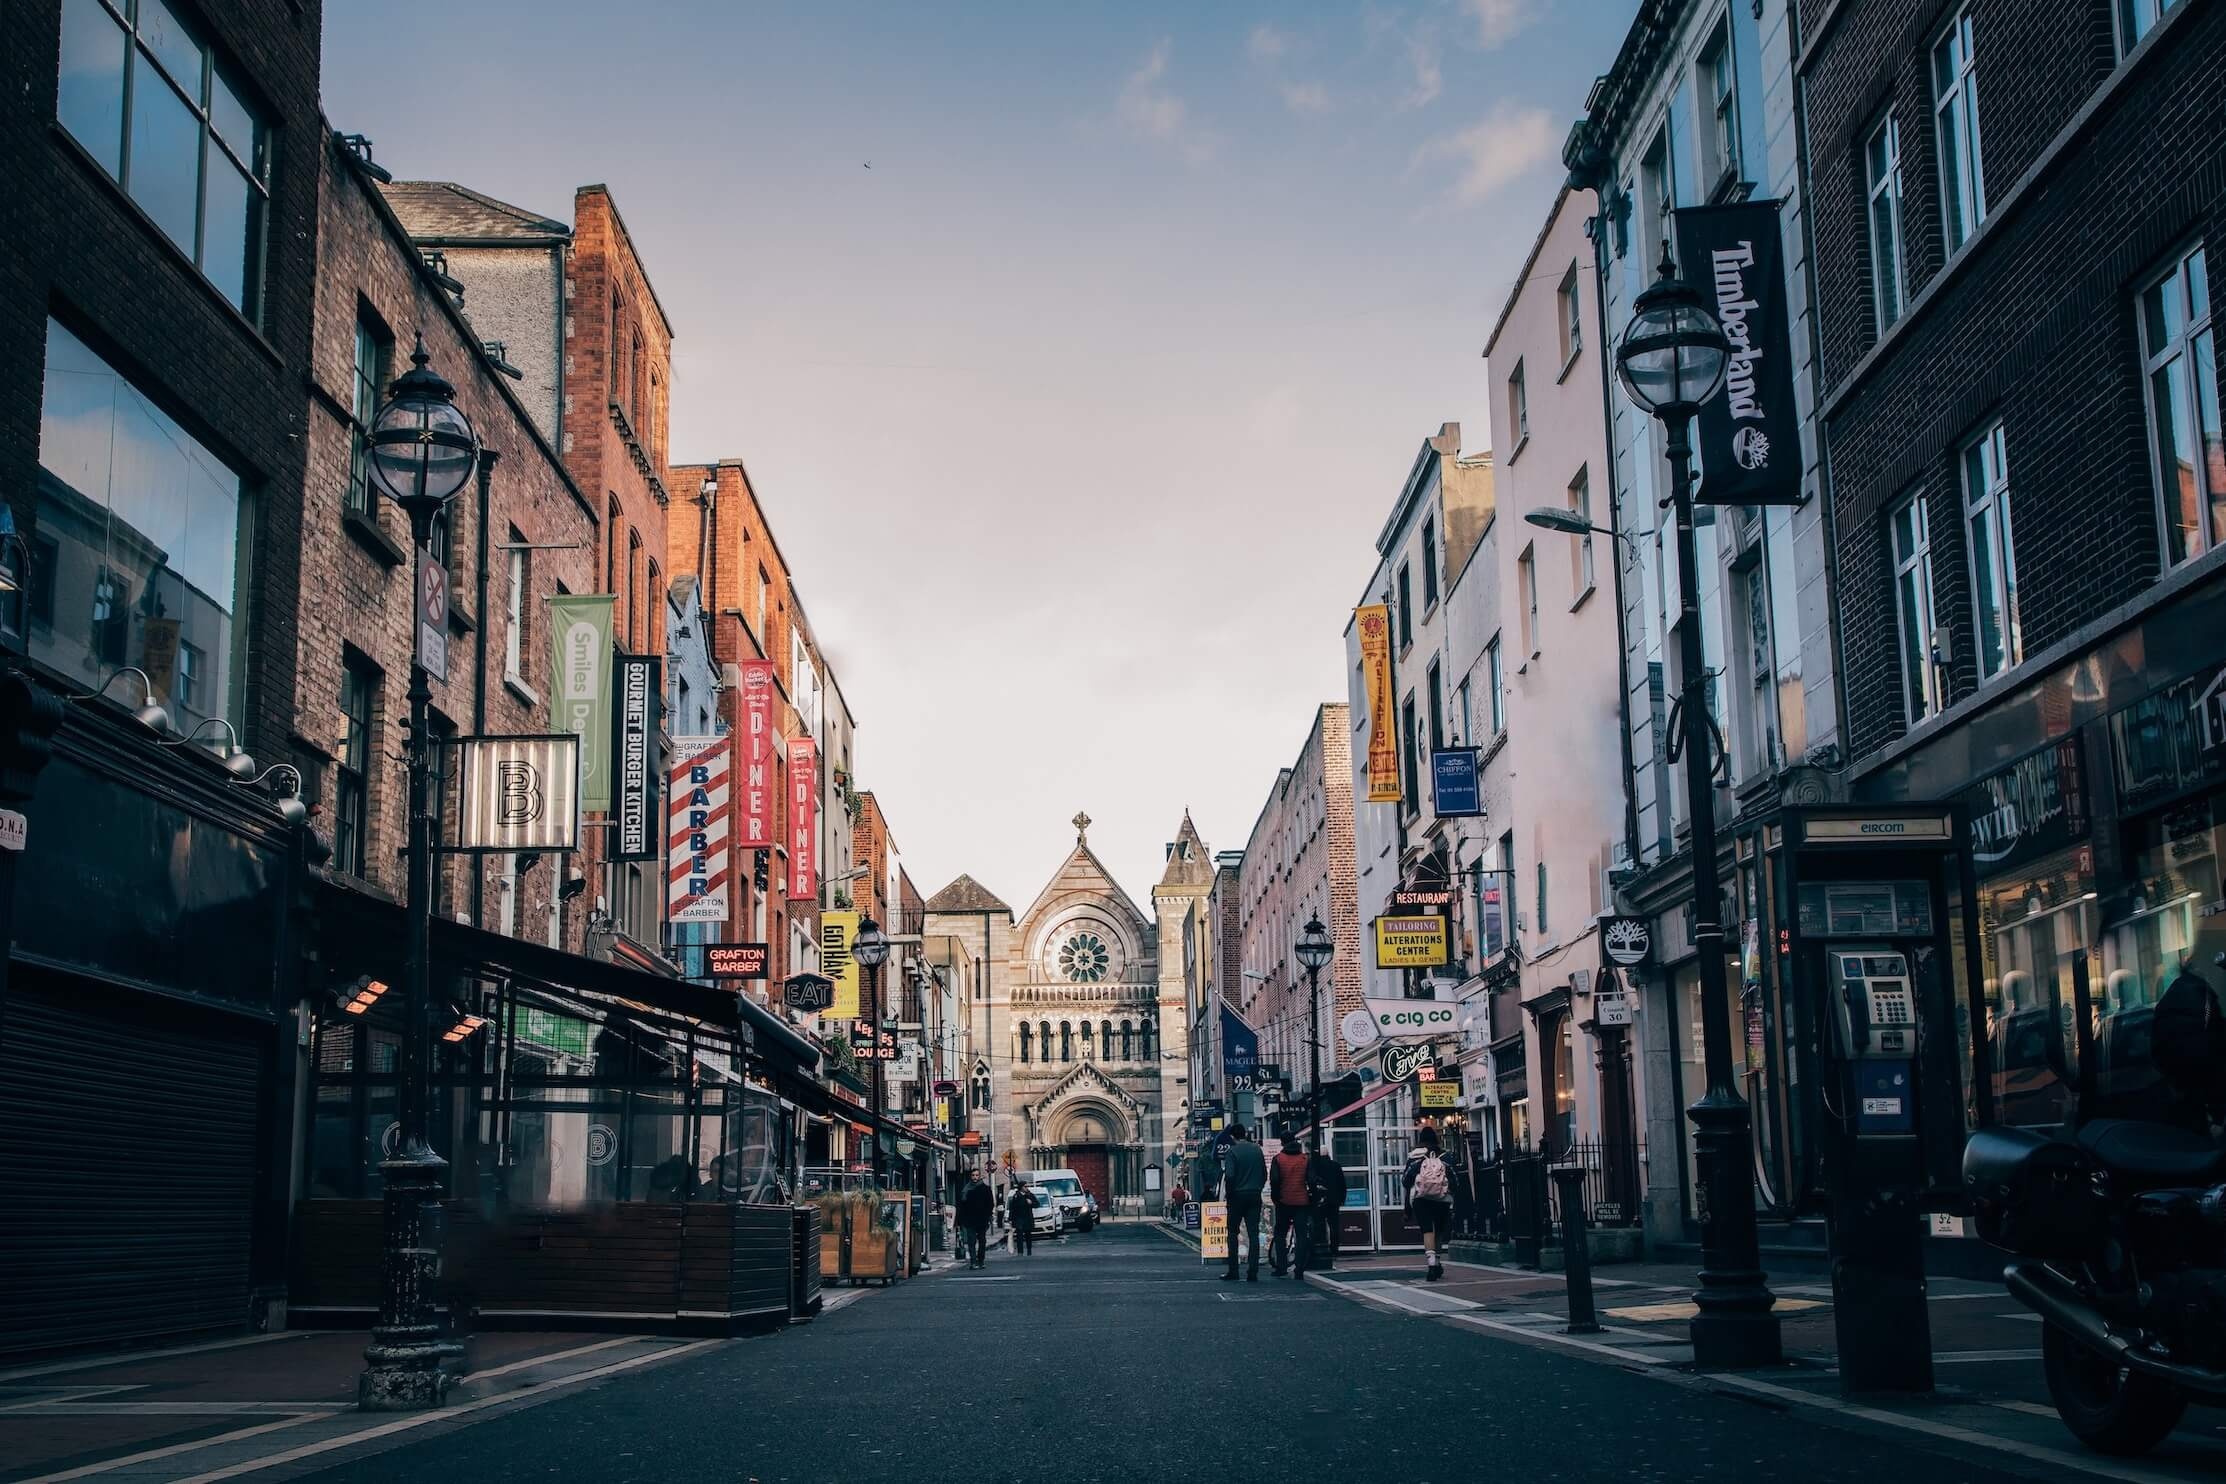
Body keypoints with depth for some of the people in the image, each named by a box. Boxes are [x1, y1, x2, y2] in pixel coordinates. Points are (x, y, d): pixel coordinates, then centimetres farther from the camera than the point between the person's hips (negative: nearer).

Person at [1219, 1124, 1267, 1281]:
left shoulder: (1232, 1152, -9)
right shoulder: (1257, 1150, 6)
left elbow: (1229, 1175, -18)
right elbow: (1264, 1174, 8)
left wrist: (1228, 1193, -5)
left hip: (1237, 1196, -4)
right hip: (1255, 1196, 4)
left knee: (1233, 1233, 10)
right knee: (1253, 1233, 2)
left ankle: (1233, 1270, 9)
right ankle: (1253, 1273, -3)